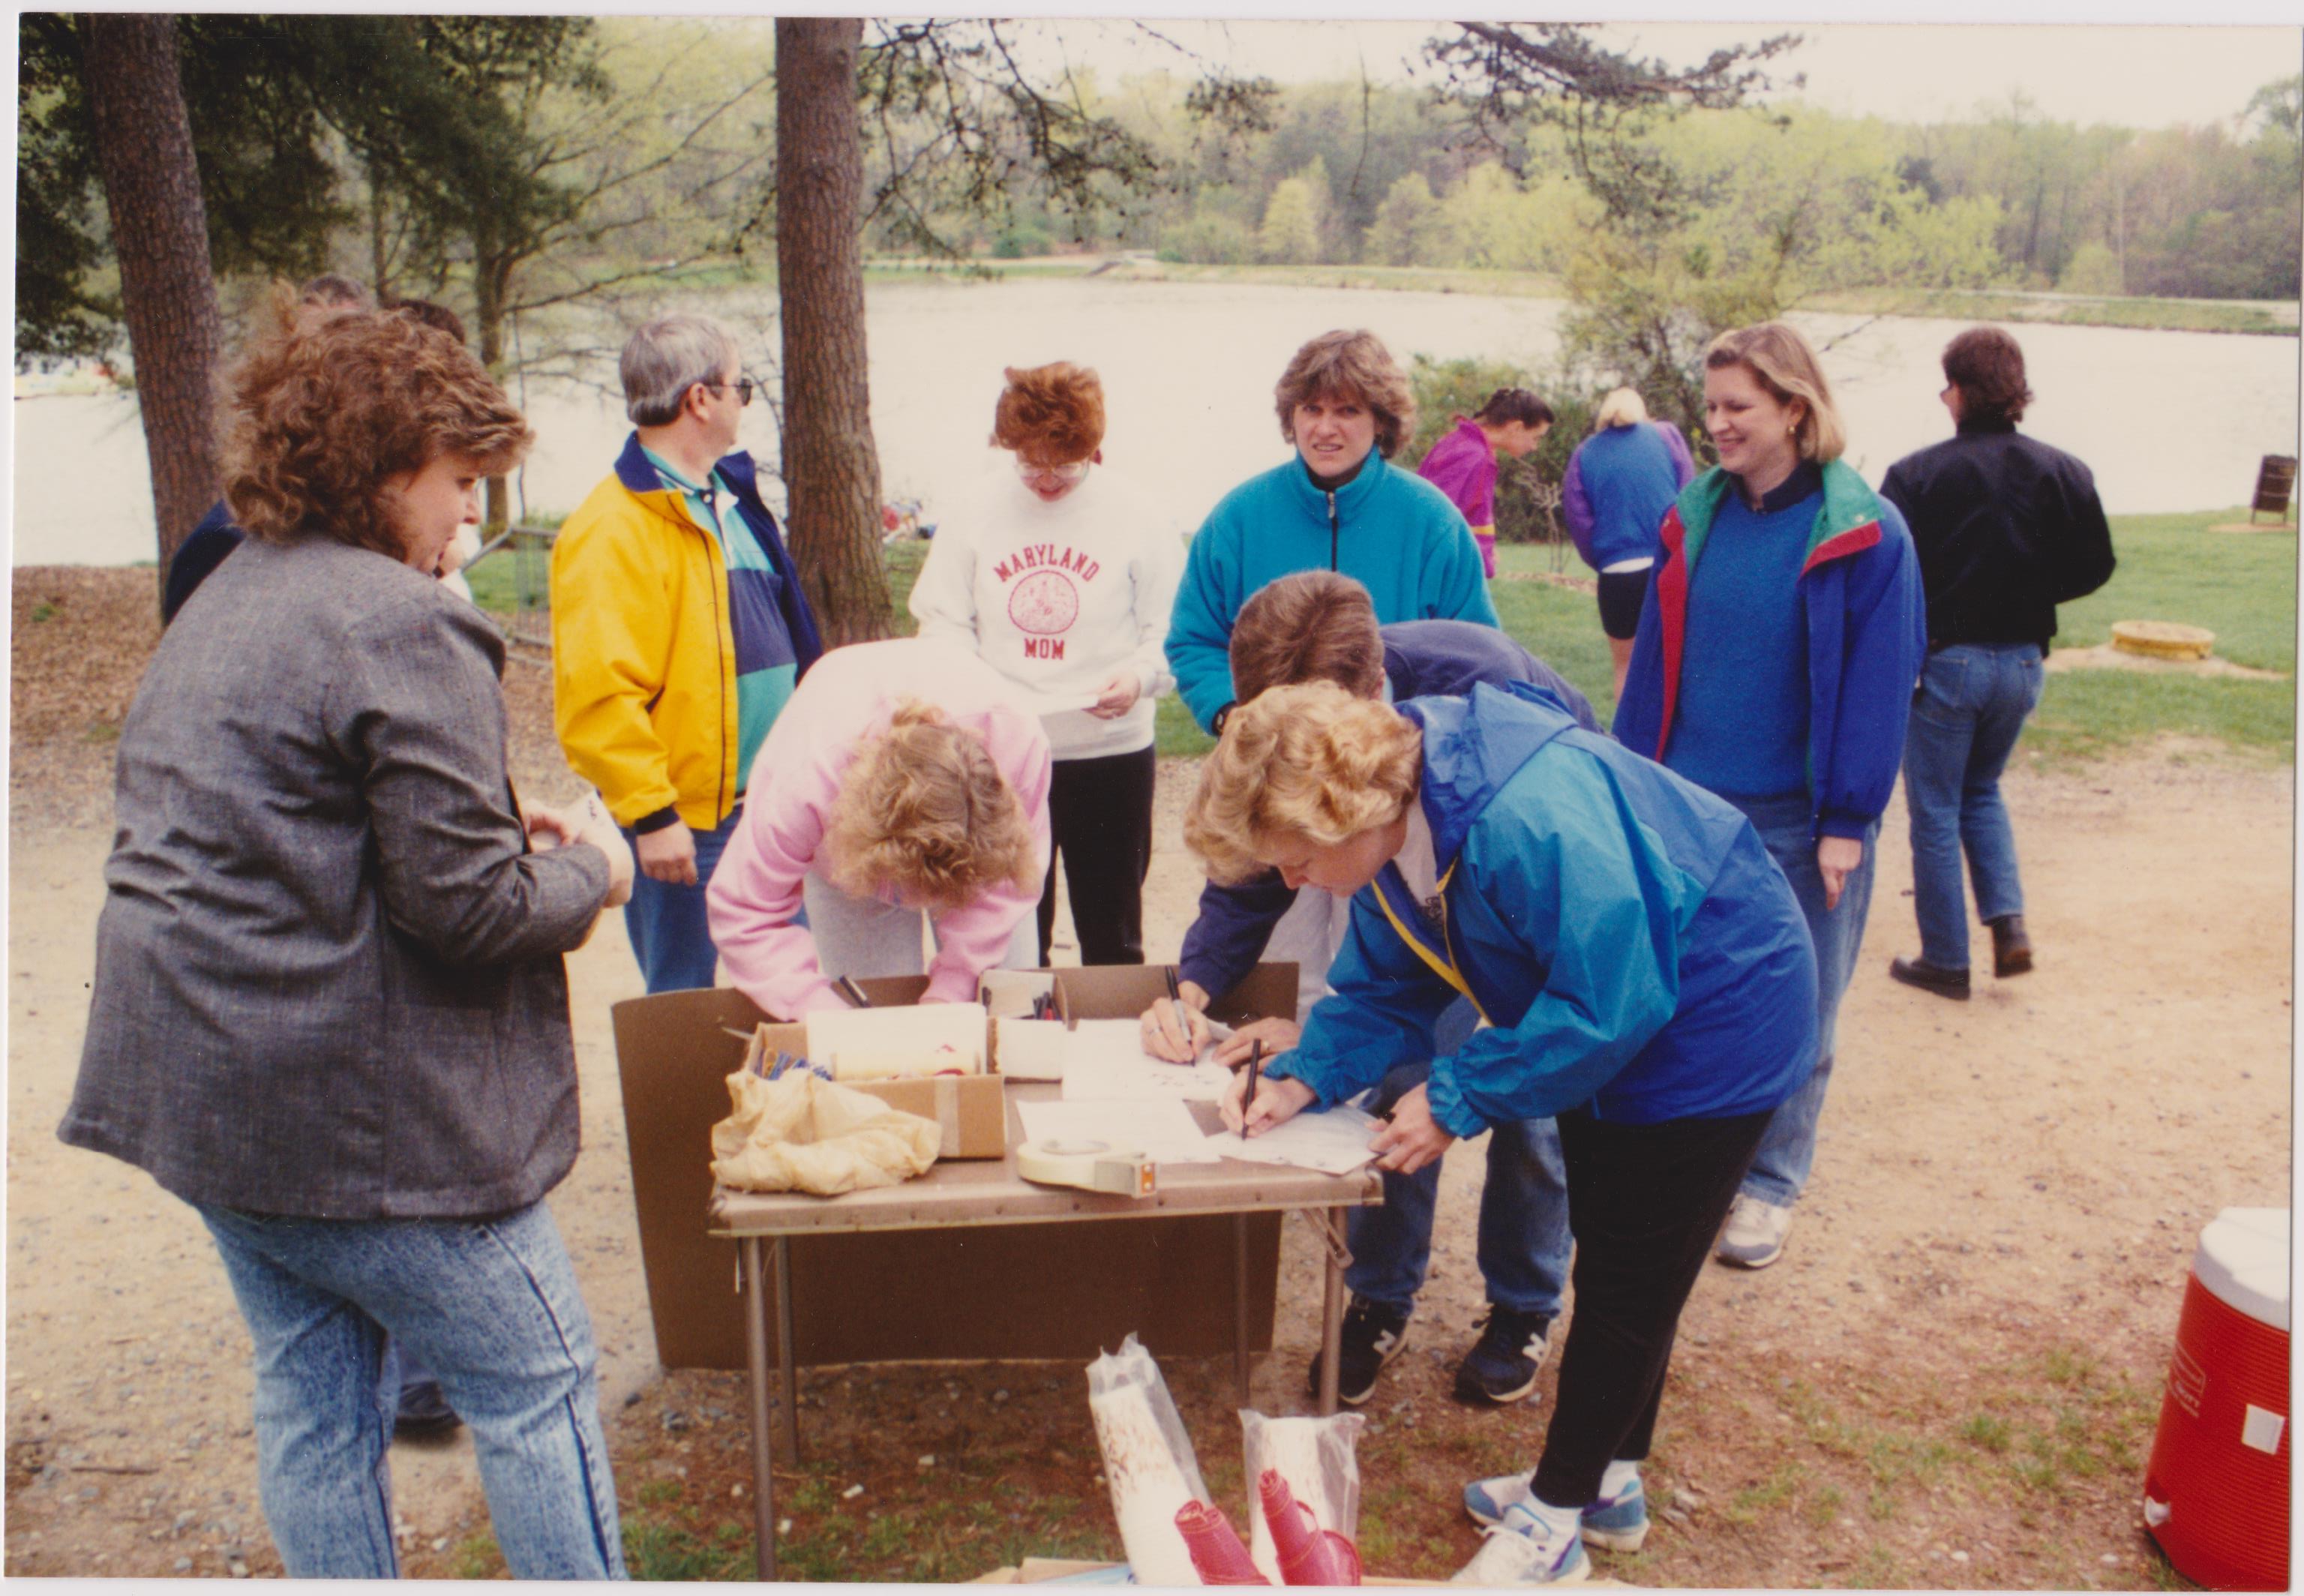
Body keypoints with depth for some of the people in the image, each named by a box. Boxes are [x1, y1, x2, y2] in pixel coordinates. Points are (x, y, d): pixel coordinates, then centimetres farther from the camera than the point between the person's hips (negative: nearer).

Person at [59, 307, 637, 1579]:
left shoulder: (215, 609, 13)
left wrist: (499, 824, 12)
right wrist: (590, 872, -3)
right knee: (535, 1383, 6)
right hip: (359, 1109, -9)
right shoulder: (401, 627, -19)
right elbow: (466, 906, -22)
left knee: (311, 1397, 19)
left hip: (203, 1089, 10)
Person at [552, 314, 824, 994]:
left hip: (767, 808, 9)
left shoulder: (730, 497, 14)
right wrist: (651, 814, -21)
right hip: (688, 822, -9)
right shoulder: (613, 531, -16)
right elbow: (598, 696, -22)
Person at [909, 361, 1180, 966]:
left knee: (1112, 937, 9)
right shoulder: (979, 510, 4)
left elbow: (1173, 628, -1)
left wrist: (1140, 676, -20)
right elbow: (942, 619, 8)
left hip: (1111, 751, -2)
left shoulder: (1132, 512, -2)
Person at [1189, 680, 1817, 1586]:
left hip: (1711, 1026, -9)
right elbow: (1385, 989, -1)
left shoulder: (1533, 821, -39)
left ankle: (1554, 1520, 17)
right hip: (1613, 1012, 9)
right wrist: (1301, 1079, -16)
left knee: (1629, 1281, 2)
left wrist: (1457, 1097, -28)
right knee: (1608, 1259, 19)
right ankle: (1607, 1482, 37)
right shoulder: (1398, 830, -10)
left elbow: (1604, 1005, -35)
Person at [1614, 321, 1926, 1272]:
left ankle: (1770, 1184, 27)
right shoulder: (1696, 517, 3)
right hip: (1686, 802, 4)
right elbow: (1654, 657, 7)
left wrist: (1848, 820, -12)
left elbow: (1879, 683, -10)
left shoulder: (1864, 533, -10)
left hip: (1796, 818, -4)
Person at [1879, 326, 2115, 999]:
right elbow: (2094, 568, 2)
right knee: (1981, 790, 25)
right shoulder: (2064, 473, -2)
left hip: (1943, 660, -4)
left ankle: (1945, 961, 15)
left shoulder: (1917, 474, -15)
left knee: (1935, 811, 9)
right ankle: (2009, 921, 9)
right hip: (2021, 661, 4)